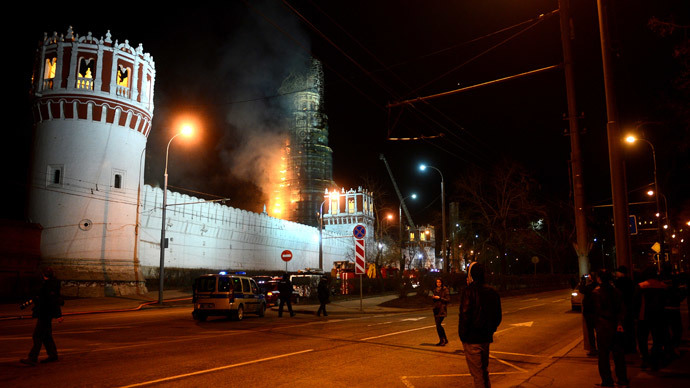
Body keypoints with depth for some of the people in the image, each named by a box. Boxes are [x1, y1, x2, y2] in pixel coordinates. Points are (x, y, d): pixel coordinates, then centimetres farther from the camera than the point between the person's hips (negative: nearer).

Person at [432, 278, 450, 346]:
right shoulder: (435, 290, 14)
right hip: (436, 309, 7)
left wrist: (439, 298, -17)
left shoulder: (445, 290, -6)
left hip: (442, 309, -7)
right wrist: (434, 298, 0)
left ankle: (442, 341, -2)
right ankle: (445, 340, 22)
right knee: (438, 325, 9)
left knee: (438, 324, -13)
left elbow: (448, 300, -10)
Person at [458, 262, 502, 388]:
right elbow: (498, 317, 13)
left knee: (477, 374, 1)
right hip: (486, 339, 7)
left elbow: (465, 316, -19)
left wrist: (462, 335, -9)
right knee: (484, 370, 22)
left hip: (472, 340, -7)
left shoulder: (469, 292, -16)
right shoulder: (492, 292, 6)